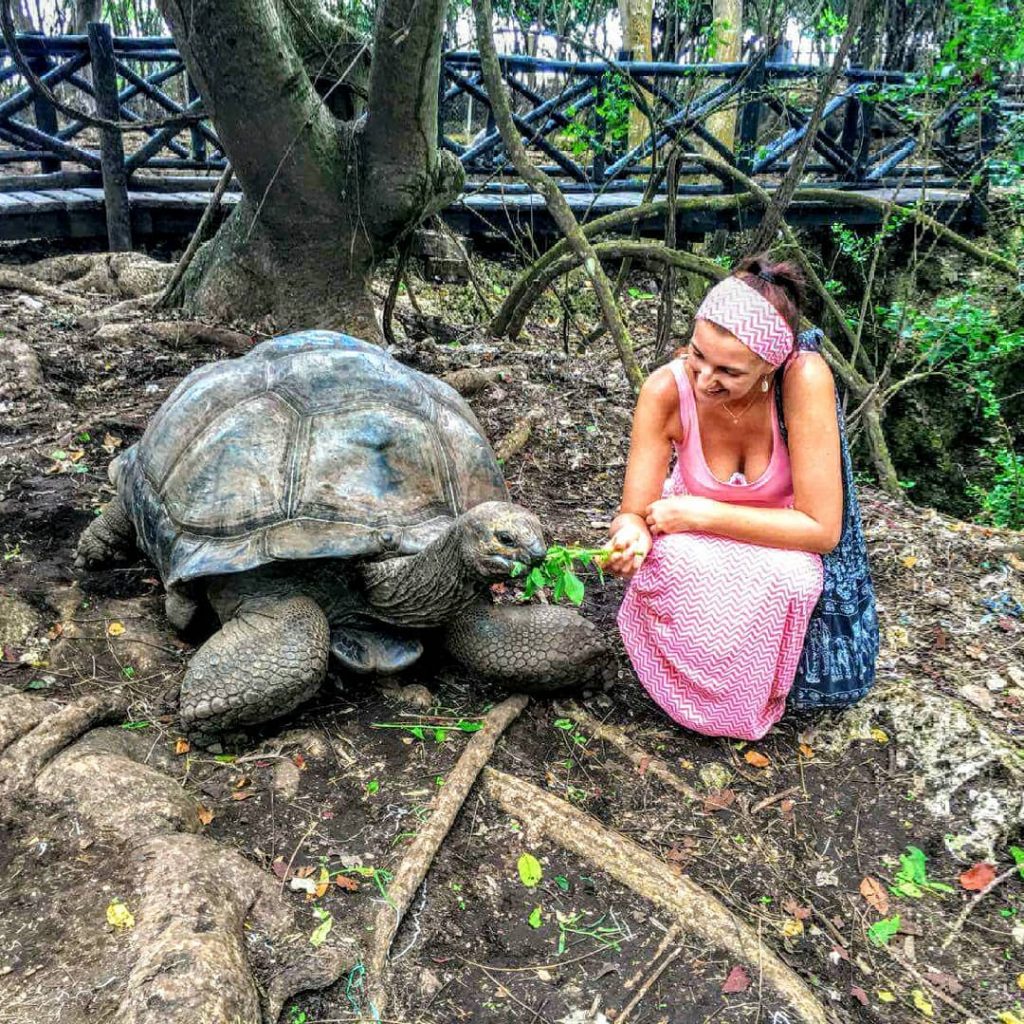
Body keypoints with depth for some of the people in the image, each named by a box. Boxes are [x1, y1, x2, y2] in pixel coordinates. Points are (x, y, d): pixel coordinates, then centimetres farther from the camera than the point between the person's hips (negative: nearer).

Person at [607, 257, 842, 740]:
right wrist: (631, 537, -44)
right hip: (694, 543, 1)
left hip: (780, 543, 0)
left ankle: (750, 703, -2)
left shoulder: (804, 378, -31)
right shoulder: (667, 390, -27)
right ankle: (695, 693, -3)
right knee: (668, 559, -33)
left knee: (786, 576, -34)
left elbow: (822, 529, -28)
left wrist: (704, 513, -31)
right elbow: (634, 512, -20)